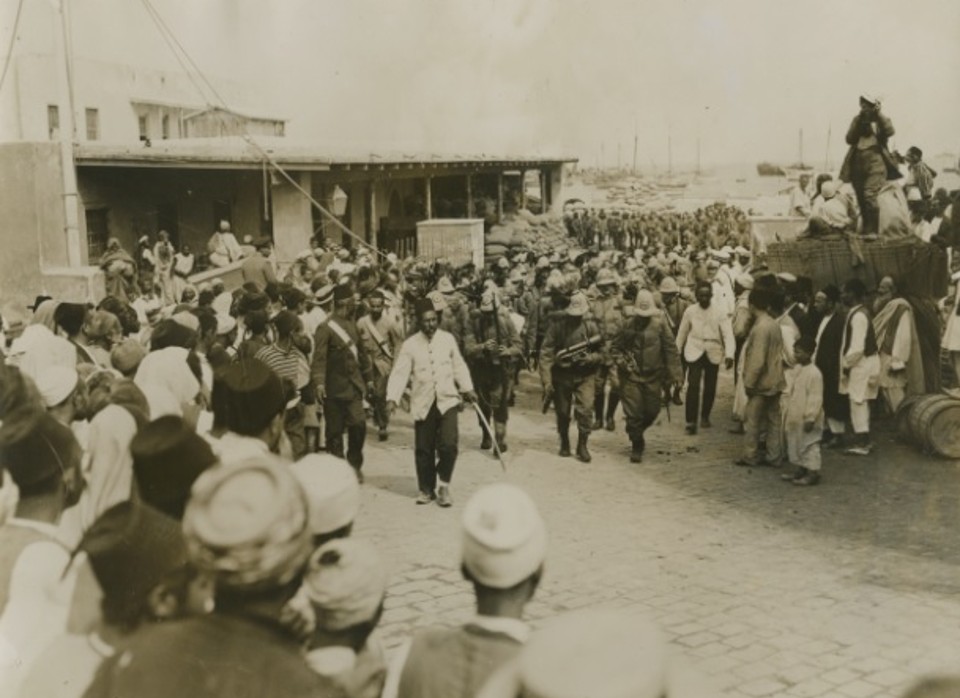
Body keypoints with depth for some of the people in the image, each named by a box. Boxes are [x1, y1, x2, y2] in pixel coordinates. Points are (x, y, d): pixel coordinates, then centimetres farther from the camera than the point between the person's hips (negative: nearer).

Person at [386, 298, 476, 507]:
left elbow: (458, 366, 11)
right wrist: (392, 398, -18)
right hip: (423, 403, 0)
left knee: (448, 445, -12)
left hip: (447, 399, 0)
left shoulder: (448, 339, 2)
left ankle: (444, 484, 10)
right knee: (423, 449, 7)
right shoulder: (410, 345, -3)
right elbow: (399, 373, -7)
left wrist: (467, 388, 5)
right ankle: (426, 489, 24)